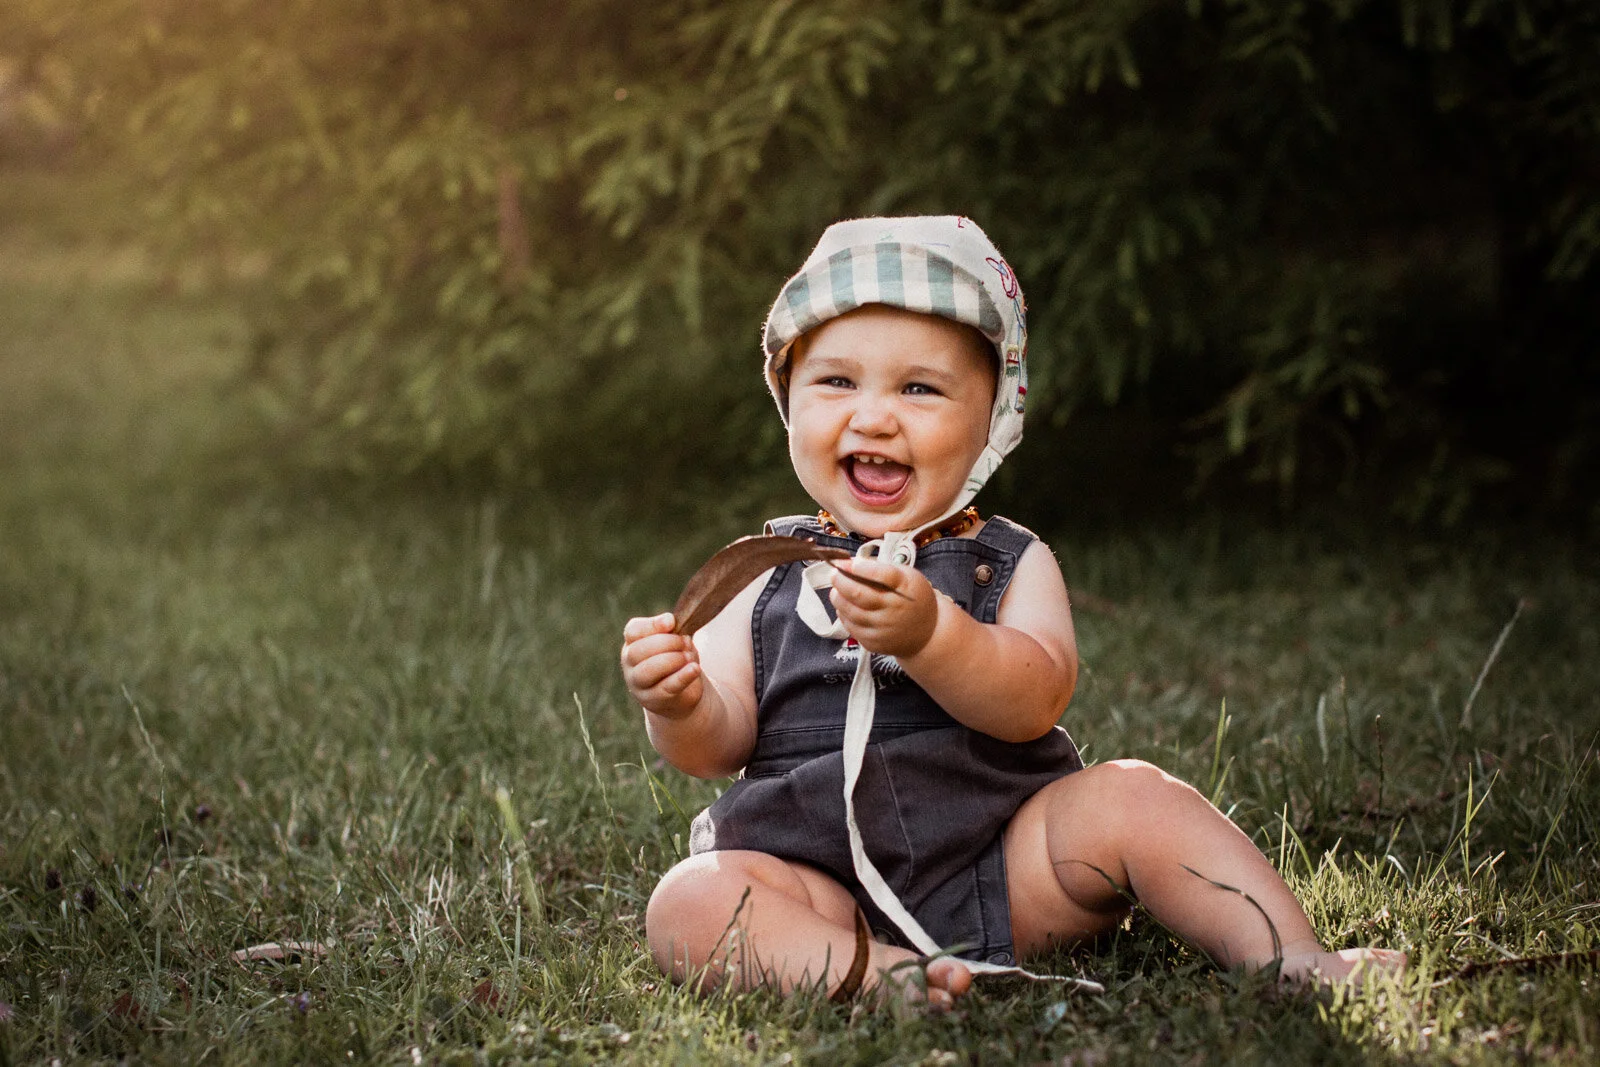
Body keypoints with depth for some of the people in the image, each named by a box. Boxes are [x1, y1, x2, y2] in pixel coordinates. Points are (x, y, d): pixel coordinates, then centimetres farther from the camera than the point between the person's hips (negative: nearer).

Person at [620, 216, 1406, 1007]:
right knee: (688, 904, -25)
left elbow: (1035, 701, -15)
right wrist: (680, 705, -19)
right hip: (827, 889, 1)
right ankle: (875, 971, -40)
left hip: (1006, 877, 0)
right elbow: (717, 747, 5)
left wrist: (927, 634, -33)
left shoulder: (1010, 564, 5)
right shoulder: (770, 578, 9)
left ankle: (1287, 957, -18)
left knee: (1131, 798, -21)